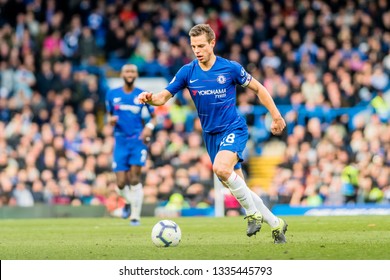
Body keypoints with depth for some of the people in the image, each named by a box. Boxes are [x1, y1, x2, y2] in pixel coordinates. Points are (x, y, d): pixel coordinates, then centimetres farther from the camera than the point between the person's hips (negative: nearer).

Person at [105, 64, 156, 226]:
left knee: (134, 179, -13)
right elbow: (109, 115, 19)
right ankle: (128, 202, 30)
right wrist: (110, 120, -5)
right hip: (120, 142, 2)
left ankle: (135, 216, -5)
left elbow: (153, 117, 11)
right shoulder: (112, 94, 7)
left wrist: (149, 127, -10)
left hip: (138, 141, -2)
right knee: (121, 184, -4)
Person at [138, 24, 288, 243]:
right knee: (237, 187, 6)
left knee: (221, 168, -32)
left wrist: (276, 116, 3)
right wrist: (150, 98, -25)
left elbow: (258, 88, 4)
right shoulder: (187, 72, 0)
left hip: (234, 129, -5)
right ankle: (276, 224, 21)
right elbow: (163, 97, -2)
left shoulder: (230, 68, -8)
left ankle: (253, 213, -15)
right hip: (211, 135, 5)